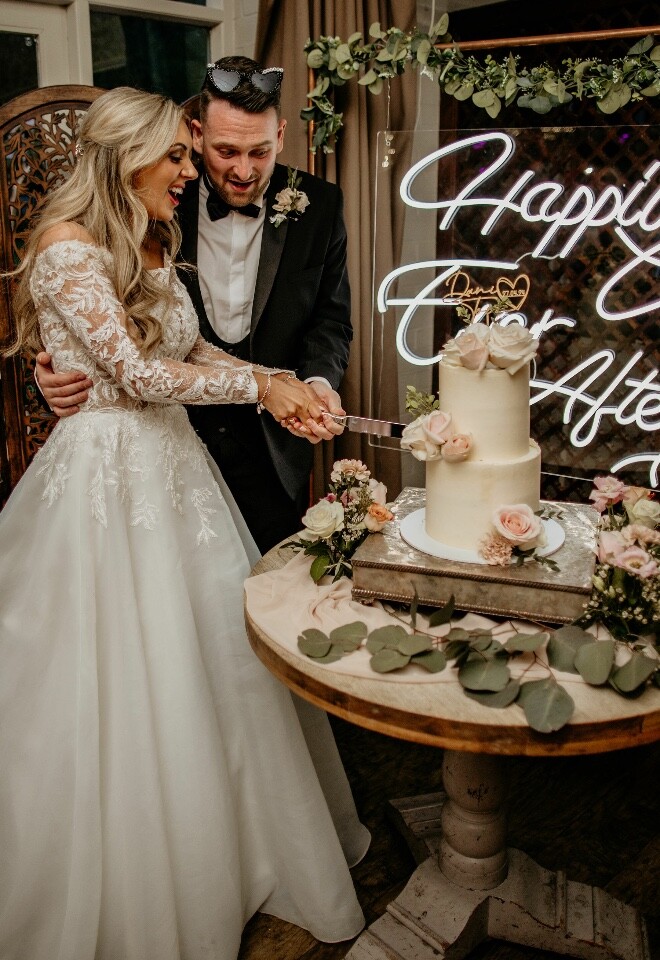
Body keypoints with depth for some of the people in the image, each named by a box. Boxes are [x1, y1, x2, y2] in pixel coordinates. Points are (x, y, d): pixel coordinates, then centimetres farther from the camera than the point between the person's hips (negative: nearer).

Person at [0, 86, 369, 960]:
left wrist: (273, 379, 0)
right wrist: (256, 386, -13)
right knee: (121, 684, 4)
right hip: (106, 475, -8)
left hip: (173, 467, 8)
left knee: (213, 657, 14)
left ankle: (218, 849, 35)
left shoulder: (153, 246, 12)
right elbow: (138, 371, -19)